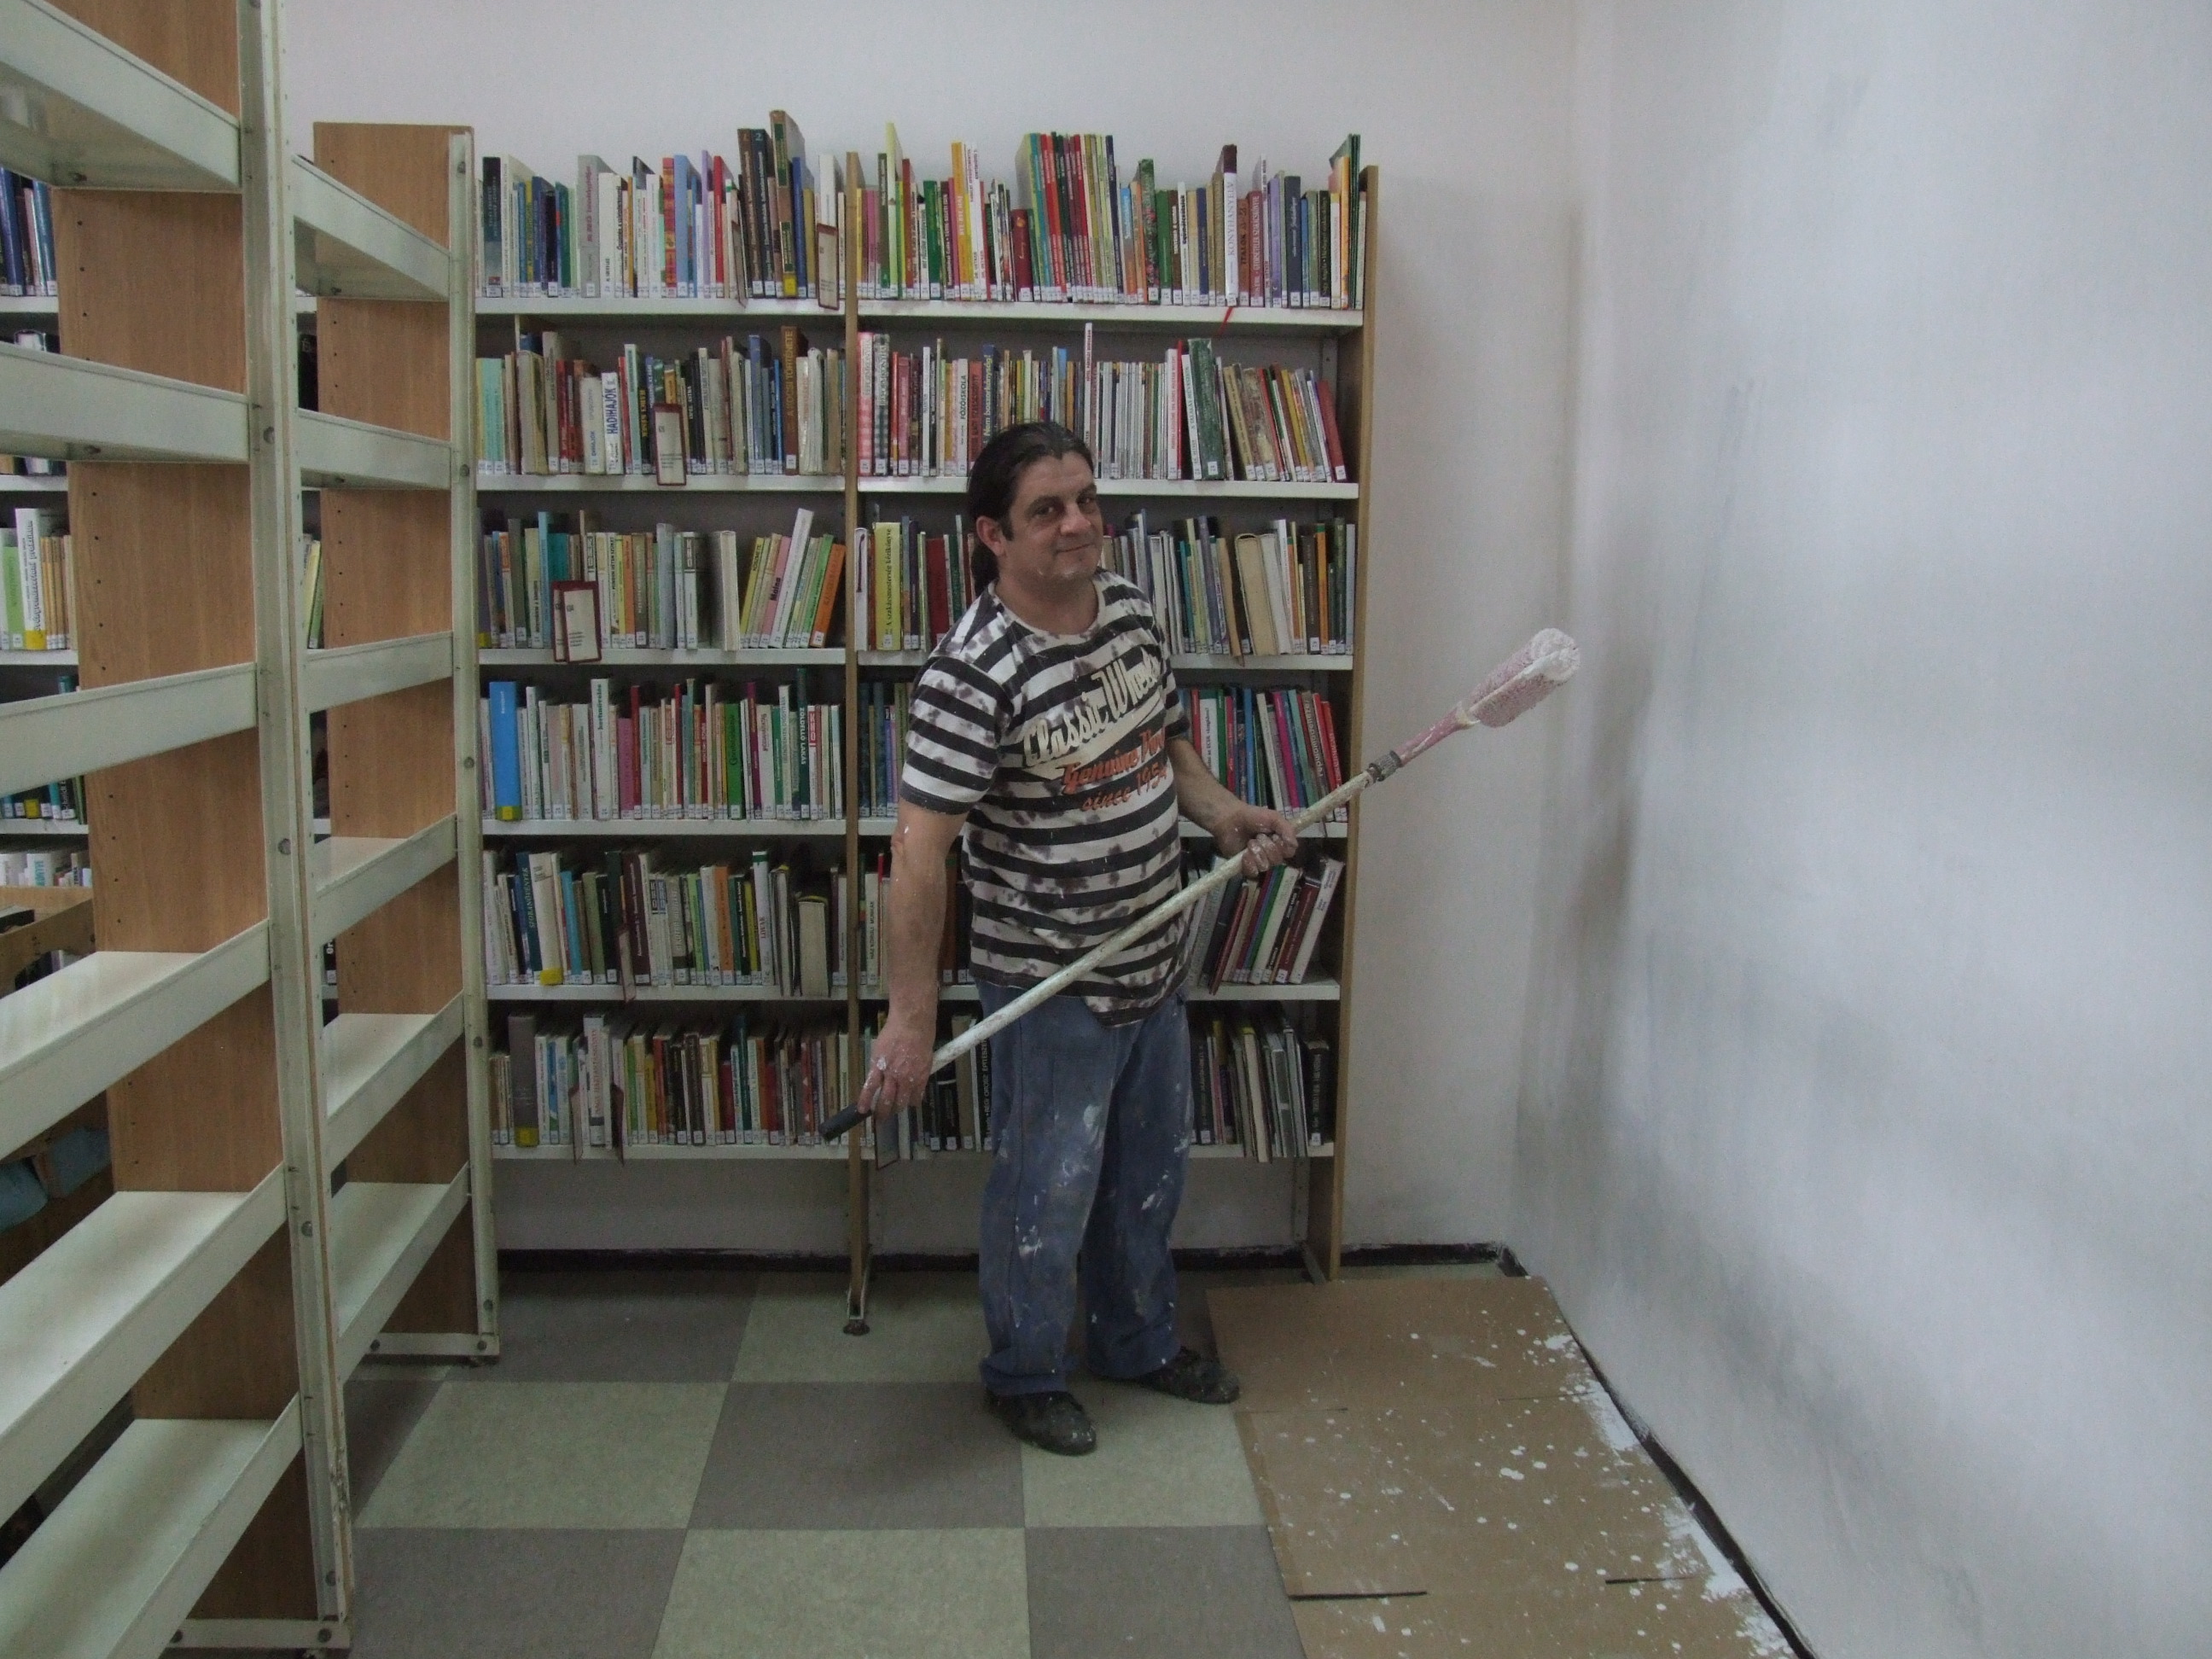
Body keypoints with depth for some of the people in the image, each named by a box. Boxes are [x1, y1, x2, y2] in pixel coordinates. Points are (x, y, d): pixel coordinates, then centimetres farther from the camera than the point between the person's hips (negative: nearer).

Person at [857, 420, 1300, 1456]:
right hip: (1051, 988, -7)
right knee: (1048, 1195, 9)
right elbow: (919, 847, -28)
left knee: (1149, 1175, 23)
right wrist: (912, 1016, -30)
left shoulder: (1129, 608, -1)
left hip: (1154, 966, 8)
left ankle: (1138, 1342, 45)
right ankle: (1025, 1376, 34)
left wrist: (1225, 816, -2)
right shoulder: (974, 673, -25)